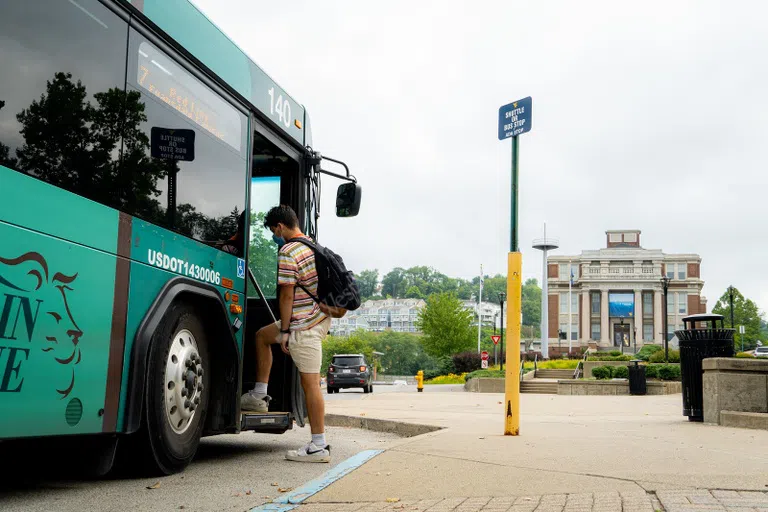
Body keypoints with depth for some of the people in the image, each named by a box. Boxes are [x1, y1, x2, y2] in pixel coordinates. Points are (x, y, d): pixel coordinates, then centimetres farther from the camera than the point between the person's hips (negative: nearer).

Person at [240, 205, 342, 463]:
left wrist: (285, 331, -12)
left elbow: (286, 295, -17)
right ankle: (259, 396, 26)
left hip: (304, 325, -10)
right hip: (320, 317, 10)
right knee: (262, 335, 23)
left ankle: (319, 446, -1)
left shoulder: (288, 253, -16)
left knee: (310, 383, -6)